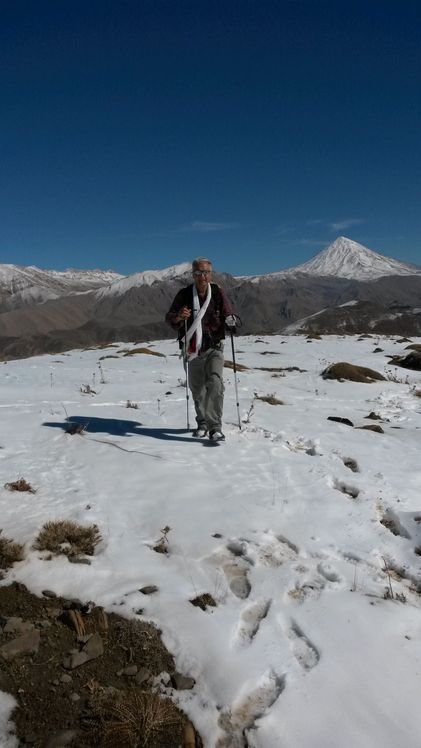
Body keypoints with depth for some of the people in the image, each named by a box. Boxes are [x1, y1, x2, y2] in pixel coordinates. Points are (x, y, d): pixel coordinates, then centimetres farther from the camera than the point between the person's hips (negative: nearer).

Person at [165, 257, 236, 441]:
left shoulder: (218, 292, -4)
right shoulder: (184, 294, -4)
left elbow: (229, 314, 1)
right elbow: (168, 318, -2)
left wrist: (230, 320, -23)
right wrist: (178, 317, -25)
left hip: (214, 348, -1)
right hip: (193, 350, 2)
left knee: (215, 383, -20)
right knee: (197, 389, 12)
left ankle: (215, 426, -15)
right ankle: (203, 422, 32)